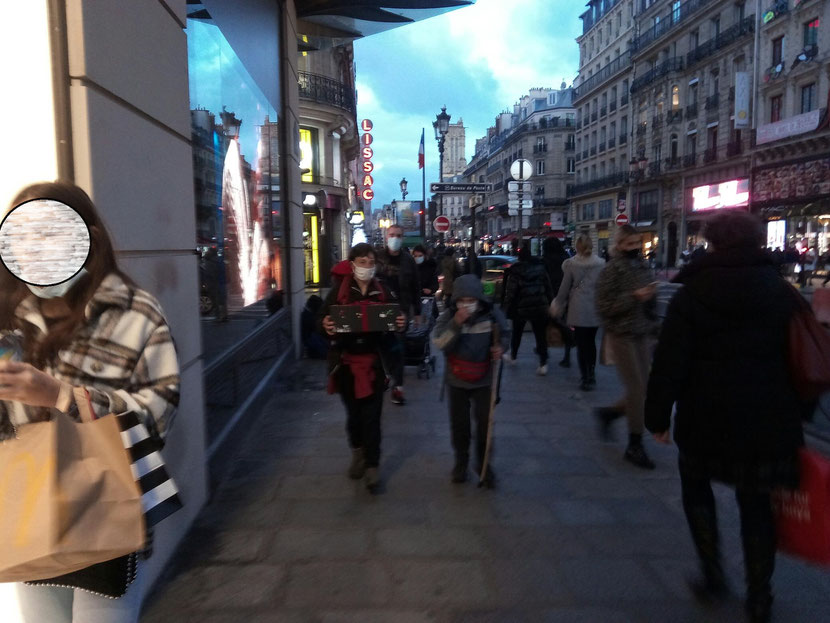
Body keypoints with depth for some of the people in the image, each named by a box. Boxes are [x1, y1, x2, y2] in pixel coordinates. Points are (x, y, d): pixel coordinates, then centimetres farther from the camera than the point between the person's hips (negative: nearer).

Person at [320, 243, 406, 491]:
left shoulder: (382, 291, 1)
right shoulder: (338, 290, -4)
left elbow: (395, 319, 5)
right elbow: (323, 317, -5)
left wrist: (401, 324, -18)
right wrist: (326, 326, -28)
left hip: (374, 360, 0)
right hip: (347, 360, 0)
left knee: (372, 415, 0)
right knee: (353, 412, 14)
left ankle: (372, 465, 12)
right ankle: (358, 452, 38)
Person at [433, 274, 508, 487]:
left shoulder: (491, 313, -10)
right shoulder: (448, 316, -11)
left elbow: (503, 334, 8)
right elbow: (439, 344, -22)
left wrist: (500, 347, -13)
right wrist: (456, 324, -34)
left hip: (484, 379, 0)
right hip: (457, 380, 0)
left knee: (485, 423, 3)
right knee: (459, 424, 10)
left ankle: (484, 464, 22)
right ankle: (461, 462, 30)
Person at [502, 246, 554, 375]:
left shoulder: (516, 271, -9)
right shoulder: (540, 267, 2)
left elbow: (510, 292, -12)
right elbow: (548, 287, 5)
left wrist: (507, 307, -5)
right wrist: (551, 302, 11)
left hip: (521, 308, -2)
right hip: (540, 307, 2)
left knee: (517, 332, 19)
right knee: (540, 334, 1)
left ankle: (513, 356, 33)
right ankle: (543, 363, -6)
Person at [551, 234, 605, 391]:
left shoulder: (571, 264, -8)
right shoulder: (601, 264, -3)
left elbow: (564, 289, -3)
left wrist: (558, 305, 11)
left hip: (578, 310, -3)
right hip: (595, 310, 3)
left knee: (581, 344, 5)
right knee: (591, 342, 18)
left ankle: (585, 378, 6)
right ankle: (591, 375, 26)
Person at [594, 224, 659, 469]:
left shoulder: (642, 267, 9)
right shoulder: (611, 270, -9)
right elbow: (604, 307, -13)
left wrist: (653, 326, 11)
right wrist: (634, 297, -20)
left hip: (642, 335, 6)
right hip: (622, 336, -6)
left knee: (643, 389, 6)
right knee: (636, 389, -5)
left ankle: (608, 413, 32)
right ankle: (634, 446, 8)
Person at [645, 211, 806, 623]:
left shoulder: (693, 293, -8)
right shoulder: (783, 293, 3)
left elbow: (669, 362, -11)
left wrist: (658, 415, -3)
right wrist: (796, 415, 17)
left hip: (708, 416, -3)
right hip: (769, 419, 3)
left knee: (696, 487, 21)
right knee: (755, 502, 16)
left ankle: (713, 573, 21)